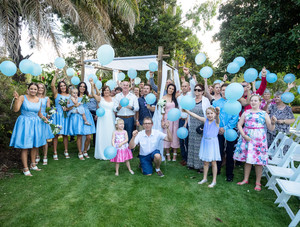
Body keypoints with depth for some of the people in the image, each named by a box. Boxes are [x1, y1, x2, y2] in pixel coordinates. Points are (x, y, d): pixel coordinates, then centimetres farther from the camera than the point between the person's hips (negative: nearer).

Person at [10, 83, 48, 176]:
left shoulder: (39, 100, 7)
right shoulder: (22, 97, -6)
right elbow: (16, 109, -15)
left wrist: (43, 117, 1)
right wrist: (16, 99, -24)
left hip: (35, 124, 5)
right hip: (25, 123, -5)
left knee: (35, 145, 11)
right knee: (25, 147, -3)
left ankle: (33, 164, 28)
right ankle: (25, 168, 7)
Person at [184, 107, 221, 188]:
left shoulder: (216, 121, -9)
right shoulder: (205, 120, 2)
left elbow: (217, 118, -31)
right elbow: (196, 116, 0)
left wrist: (218, 113, -53)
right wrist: (187, 111, -5)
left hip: (213, 143, -4)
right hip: (205, 142, 4)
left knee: (213, 162, 6)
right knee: (205, 162, 15)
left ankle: (214, 180, 20)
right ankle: (204, 178, 30)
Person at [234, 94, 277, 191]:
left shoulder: (264, 114, 2)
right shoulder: (246, 113, 6)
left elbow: (271, 128, -1)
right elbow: (239, 125, 3)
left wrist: (273, 123, -22)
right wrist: (244, 135, -9)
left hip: (259, 139, -2)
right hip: (246, 138, 2)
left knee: (259, 161, 1)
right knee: (247, 160, 10)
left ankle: (258, 183, 16)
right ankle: (245, 179, 25)